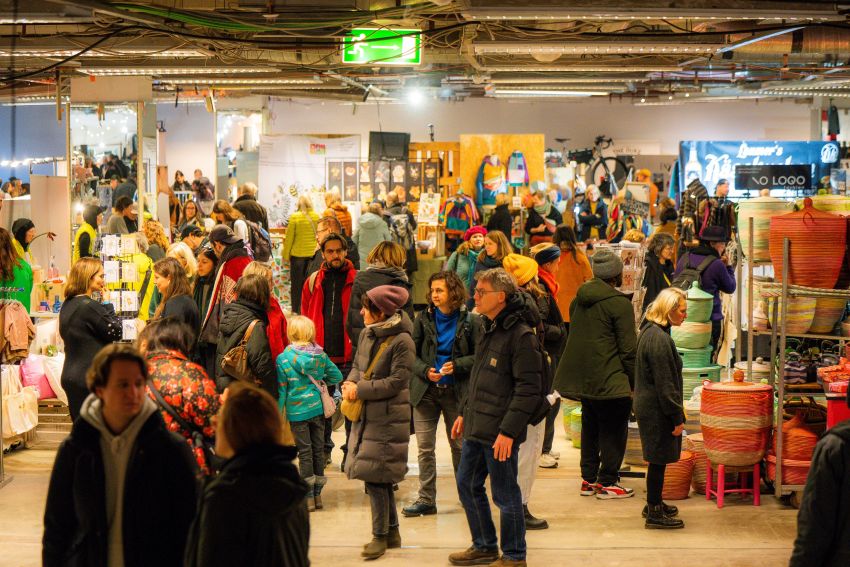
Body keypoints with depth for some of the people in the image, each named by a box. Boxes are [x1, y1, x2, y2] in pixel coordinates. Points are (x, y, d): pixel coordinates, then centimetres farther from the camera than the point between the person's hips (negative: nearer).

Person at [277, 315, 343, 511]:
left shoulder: (283, 359, -10)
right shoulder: (320, 355, -2)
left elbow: (281, 391, -8)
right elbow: (337, 376, 6)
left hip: (297, 411, -3)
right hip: (318, 408, 3)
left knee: (305, 451, 3)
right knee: (318, 449, 11)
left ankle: (309, 497, 4)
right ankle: (317, 495, 18)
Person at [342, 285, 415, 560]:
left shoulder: (402, 341, -16)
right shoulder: (366, 334, 8)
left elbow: (397, 382, -18)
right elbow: (357, 366, 17)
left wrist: (360, 390, -16)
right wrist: (350, 383, -5)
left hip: (388, 418, -8)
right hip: (366, 414, 8)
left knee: (375, 477, -7)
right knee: (381, 478, 14)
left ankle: (380, 536, 6)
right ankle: (392, 532, 26)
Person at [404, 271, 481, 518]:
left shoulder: (471, 321, -4)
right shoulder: (423, 319, 3)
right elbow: (412, 353, 4)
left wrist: (456, 365, -17)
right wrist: (425, 370, -14)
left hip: (456, 392, -2)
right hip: (426, 391, 2)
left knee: (460, 445, 9)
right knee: (425, 447, 1)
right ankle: (426, 499, 6)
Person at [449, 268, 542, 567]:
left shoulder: (521, 335, -16)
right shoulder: (488, 330, 13)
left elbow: (528, 388, -19)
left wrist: (508, 431, -22)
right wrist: (464, 412, 20)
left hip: (500, 432, -9)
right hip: (475, 429, 9)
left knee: (505, 495, 2)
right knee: (467, 485, 16)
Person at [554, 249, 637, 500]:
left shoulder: (579, 300, 10)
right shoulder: (619, 303, -14)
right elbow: (628, 349, -13)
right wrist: (634, 382, -4)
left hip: (582, 378, 8)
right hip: (610, 381, -8)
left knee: (590, 427, 17)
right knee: (614, 430, 3)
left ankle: (588, 479, 22)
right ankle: (607, 482, 5)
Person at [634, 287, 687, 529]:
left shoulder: (649, 331, 11)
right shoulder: (659, 339, -21)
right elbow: (665, 384, -21)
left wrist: (677, 411, 23)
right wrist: (677, 417, -16)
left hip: (648, 406, 10)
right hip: (657, 409, -10)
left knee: (657, 459, 19)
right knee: (659, 459, -1)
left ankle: (654, 504, 31)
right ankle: (654, 513, 6)